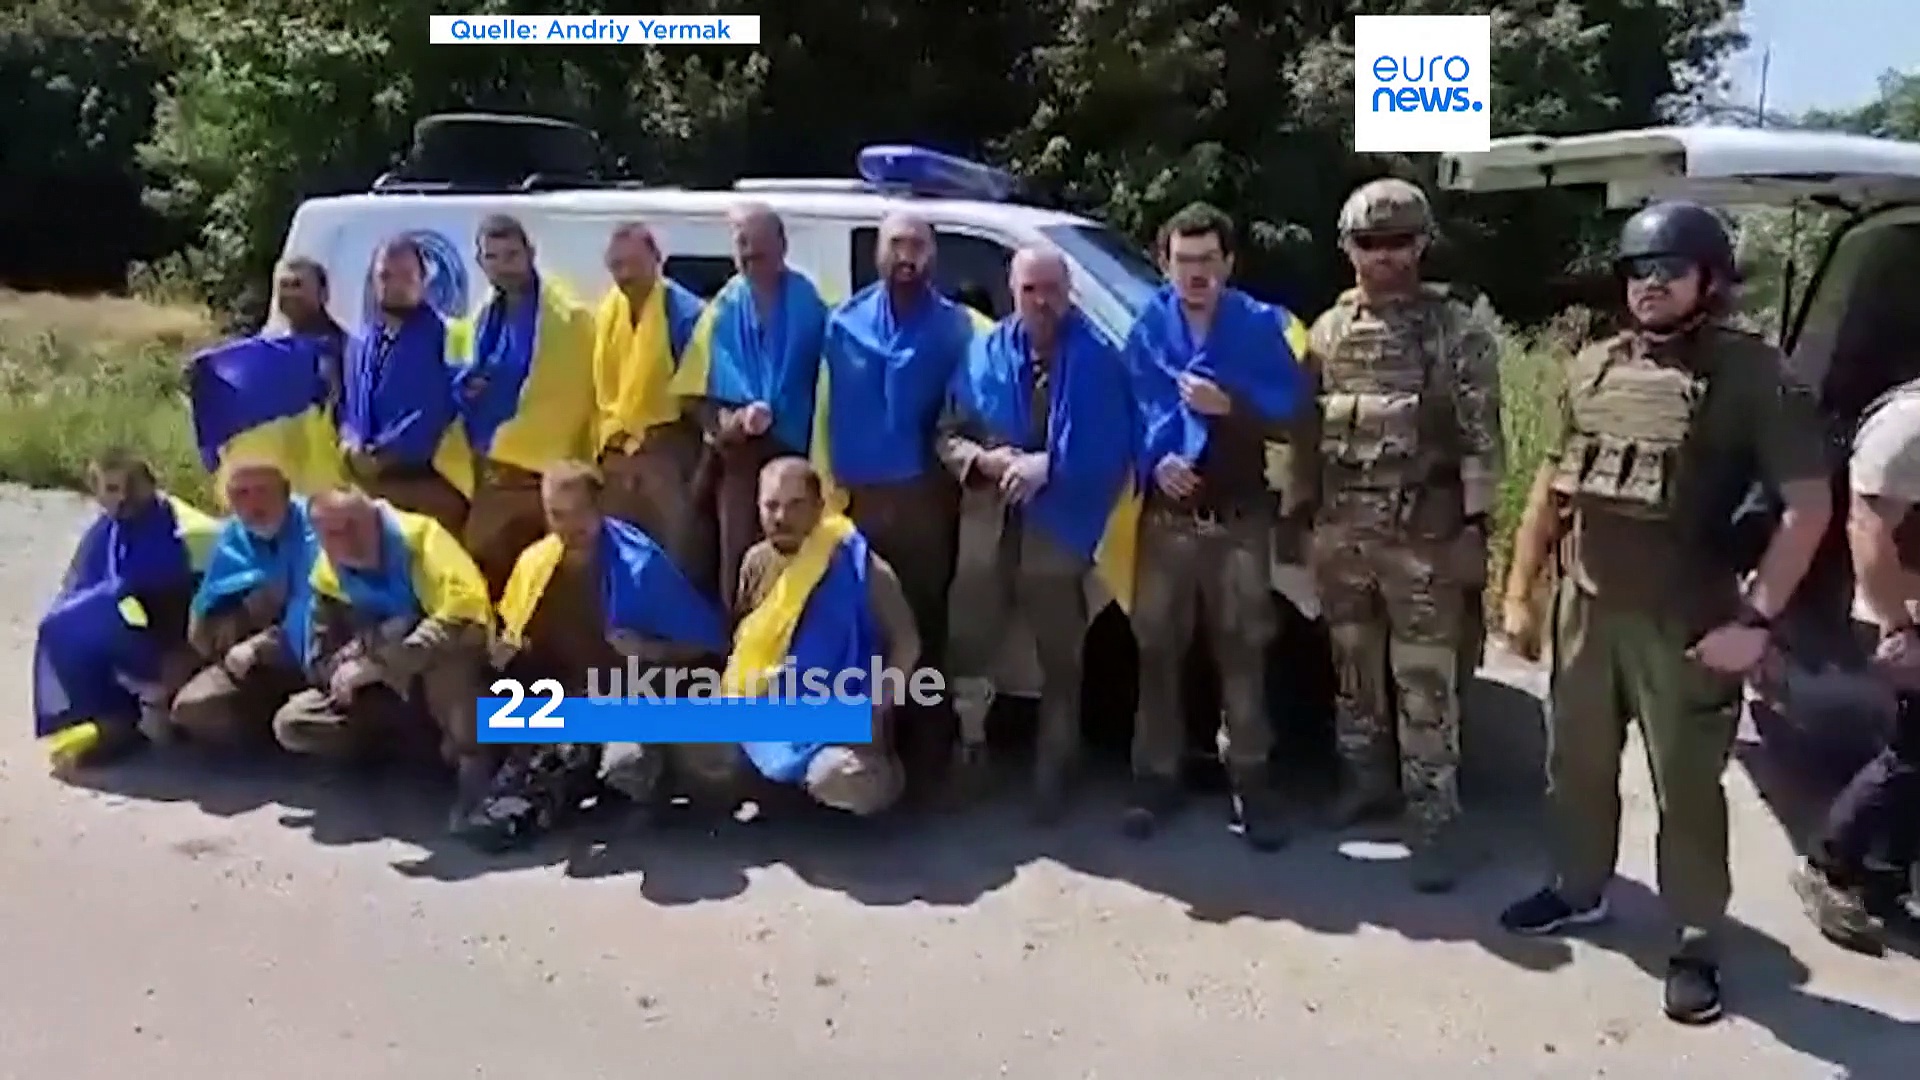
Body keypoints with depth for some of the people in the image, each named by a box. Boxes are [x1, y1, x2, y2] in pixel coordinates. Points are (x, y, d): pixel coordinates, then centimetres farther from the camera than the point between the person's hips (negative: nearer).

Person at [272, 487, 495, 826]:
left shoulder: (418, 538, -21)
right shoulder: (328, 576, -2)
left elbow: (464, 617, -35)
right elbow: (320, 663, -2)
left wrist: (377, 664, -30)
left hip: (457, 683, -6)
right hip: (392, 695, 6)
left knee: (446, 651, -39)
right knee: (291, 724, -9)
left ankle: (474, 761, -22)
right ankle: (429, 737, -4)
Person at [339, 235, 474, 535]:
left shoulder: (441, 336, -8)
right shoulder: (361, 342, 15)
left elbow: (435, 411, -14)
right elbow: (349, 402, 17)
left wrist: (379, 455, -15)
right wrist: (352, 443, -5)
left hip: (428, 479, -6)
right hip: (365, 475, 6)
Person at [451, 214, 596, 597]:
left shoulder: (568, 318, -6)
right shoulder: (482, 320, 14)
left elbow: (575, 395, -8)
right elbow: (459, 379, 24)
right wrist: (464, 385, 1)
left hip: (543, 473, -7)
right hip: (489, 472, 7)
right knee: (485, 572, 11)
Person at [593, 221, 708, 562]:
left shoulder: (684, 311, -14)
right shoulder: (607, 312, 5)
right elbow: (602, 379, 15)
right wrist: (610, 430, 10)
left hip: (666, 447, -6)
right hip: (617, 450, 6)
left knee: (673, 550, -2)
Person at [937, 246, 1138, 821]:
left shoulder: (1099, 360, -5)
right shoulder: (984, 355, 5)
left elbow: (1112, 448, -9)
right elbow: (948, 435, 5)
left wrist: (1047, 466, -20)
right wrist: (988, 459, -14)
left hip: (1060, 528, -2)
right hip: (989, 525, 3)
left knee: (1060, 659, 10)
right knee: (968, 643, 9)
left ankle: (1052, 776, 25)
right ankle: (967, 752, 29)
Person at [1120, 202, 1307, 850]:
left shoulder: (1262, 327, -1)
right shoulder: (1146, 331, 2)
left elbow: (1290, 416, -4)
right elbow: (1129, 412, -2)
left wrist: (1229, 406, -19)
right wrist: (1157, 461, -21)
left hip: (1239, 517, -1)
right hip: (1167, 516, 1)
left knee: (1243, 653, 3)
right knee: (1157, 651, 6)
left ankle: (1250, 782, 14)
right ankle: (1157, 777, 18)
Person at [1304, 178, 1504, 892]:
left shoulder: (1457, 332, -3)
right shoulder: (1327, 331, 10)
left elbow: (1481, 438, -6)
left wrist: (1473, 525, -12)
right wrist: (1299, 517, 11)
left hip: (1424, 533, -4)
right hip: (1340, 531, 5)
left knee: (1425, 682, -3)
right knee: (1353, 668, 15)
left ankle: (1433, 818, 5)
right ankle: (1366, 779, 31)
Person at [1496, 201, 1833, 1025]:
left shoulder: (1754, 375, -9)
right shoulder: (1593, 367, 7)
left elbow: (1808, 507, -11)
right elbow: (1555, 484, 14)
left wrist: (1755, 619, -16)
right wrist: (1520, 589, 11)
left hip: (1686, 623, -5)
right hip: (1585, 608, 5)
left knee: (1686, 785, 5)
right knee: (1577, 762, 17)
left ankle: (1696, 942, 20)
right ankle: (1579, 890, 37)